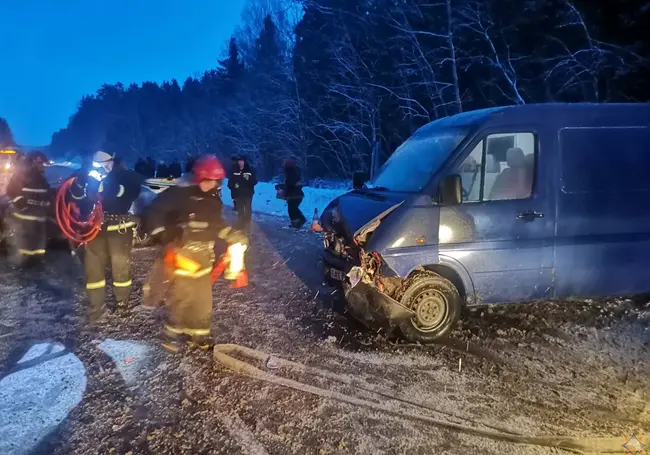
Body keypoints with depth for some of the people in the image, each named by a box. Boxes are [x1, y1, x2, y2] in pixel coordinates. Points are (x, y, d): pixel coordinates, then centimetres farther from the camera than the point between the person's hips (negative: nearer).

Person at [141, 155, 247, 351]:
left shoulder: (214, 201, 7)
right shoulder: (179, 193, -15)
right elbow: (153, 212, -14)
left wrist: (232, 235, 10)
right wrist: (162, 235, -21)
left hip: (204, 255, 7)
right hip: (181, 252, -6)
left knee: (203, 297, 12)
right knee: (182, 295, -6)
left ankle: (198, 333, 29)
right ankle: (172, 333, 17)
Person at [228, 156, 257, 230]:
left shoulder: (250, 170, -2)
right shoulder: (234, 171, 1)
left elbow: (254, 182, -5)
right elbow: (230, 183, 5)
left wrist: (249, 179, -22)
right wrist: (234, 185, -14)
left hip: (248, 194, -1)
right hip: (238, 194, 1)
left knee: (248, 210, 4)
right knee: (240, 210, 8)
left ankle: (247, 224, 14)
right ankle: (240, 224, 18)